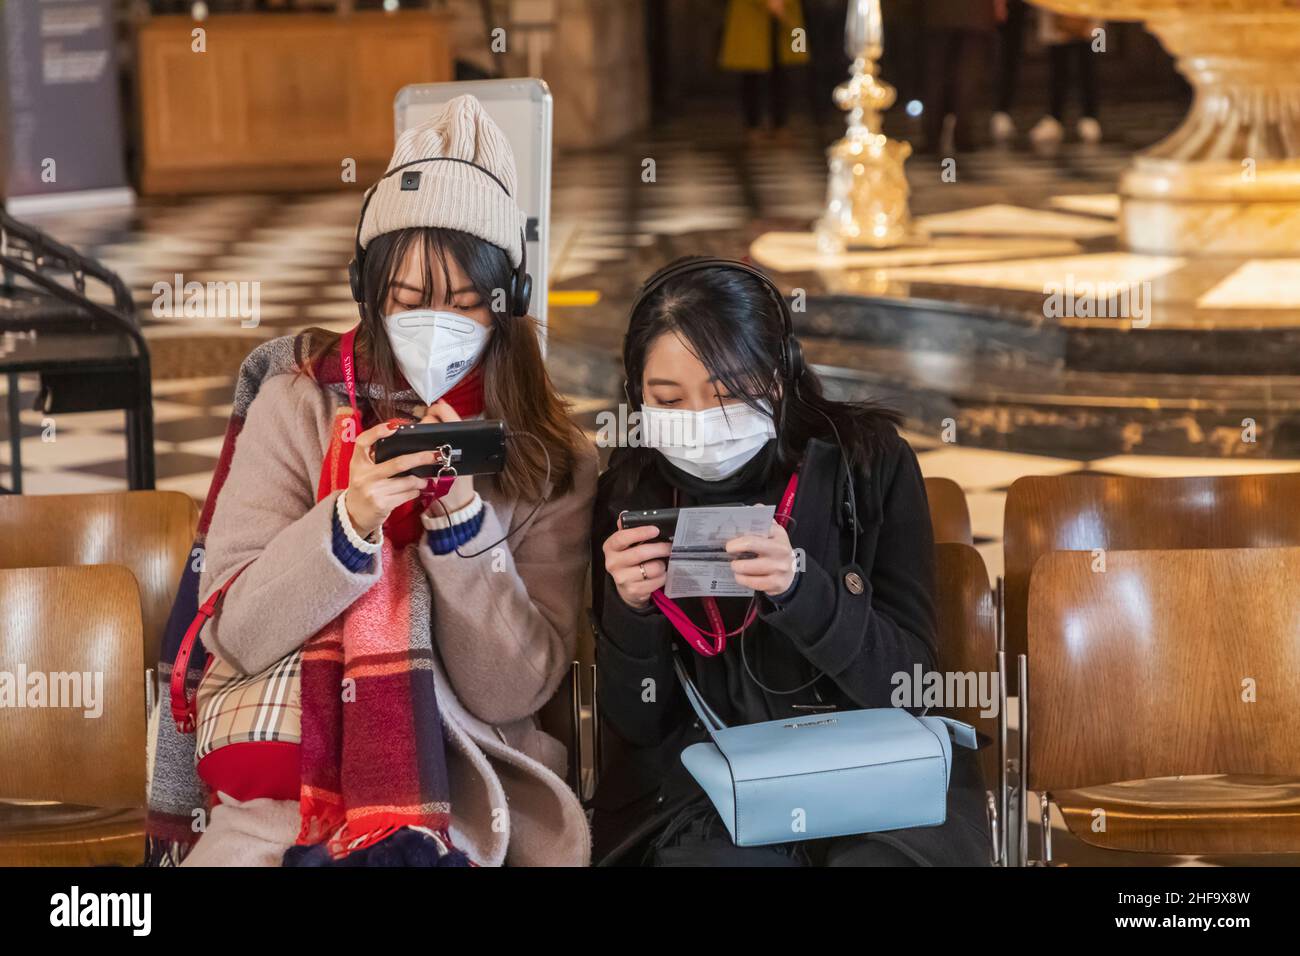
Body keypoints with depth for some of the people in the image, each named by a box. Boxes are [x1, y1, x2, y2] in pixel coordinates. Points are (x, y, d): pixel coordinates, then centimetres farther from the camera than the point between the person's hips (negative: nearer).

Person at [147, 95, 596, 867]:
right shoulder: (300, 403, 2)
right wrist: (351, 519, -18)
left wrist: (461, 515, -15)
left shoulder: (556, 464, 4)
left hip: (473, 783, 0)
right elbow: (235, 635, -3)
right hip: (290, 770, 0)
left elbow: (514, 690, -3)